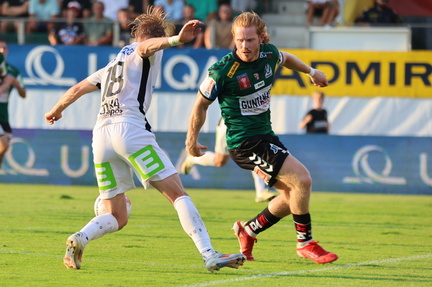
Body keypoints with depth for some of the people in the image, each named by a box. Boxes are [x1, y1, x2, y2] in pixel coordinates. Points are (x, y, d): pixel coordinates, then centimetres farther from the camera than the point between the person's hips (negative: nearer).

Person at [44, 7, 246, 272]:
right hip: (130, 128, -7)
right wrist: (176, 40, -33)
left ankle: (80, 239, -16)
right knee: (177, 193, -8)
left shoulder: (114, 64, 31)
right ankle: (209, 255, -20)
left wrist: (56, 110, 56)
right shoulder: (146, 54, 12)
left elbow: (77, 89, 38)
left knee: (117, 218, 11)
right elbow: (147, 45, -14)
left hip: (101, 134, 7)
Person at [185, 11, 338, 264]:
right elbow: (201, 104, -6)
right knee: (302, 180, -17)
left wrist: (311, 72, 38)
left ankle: (248, 231, 24)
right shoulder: (223, 71, -20)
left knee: (293, 196, 10)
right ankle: (306, 243, -3)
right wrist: (192, 139, -2)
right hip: (244, 141, -8)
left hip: (265, 136, 8)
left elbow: (286, 58, 24)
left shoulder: (270, 54, -2)